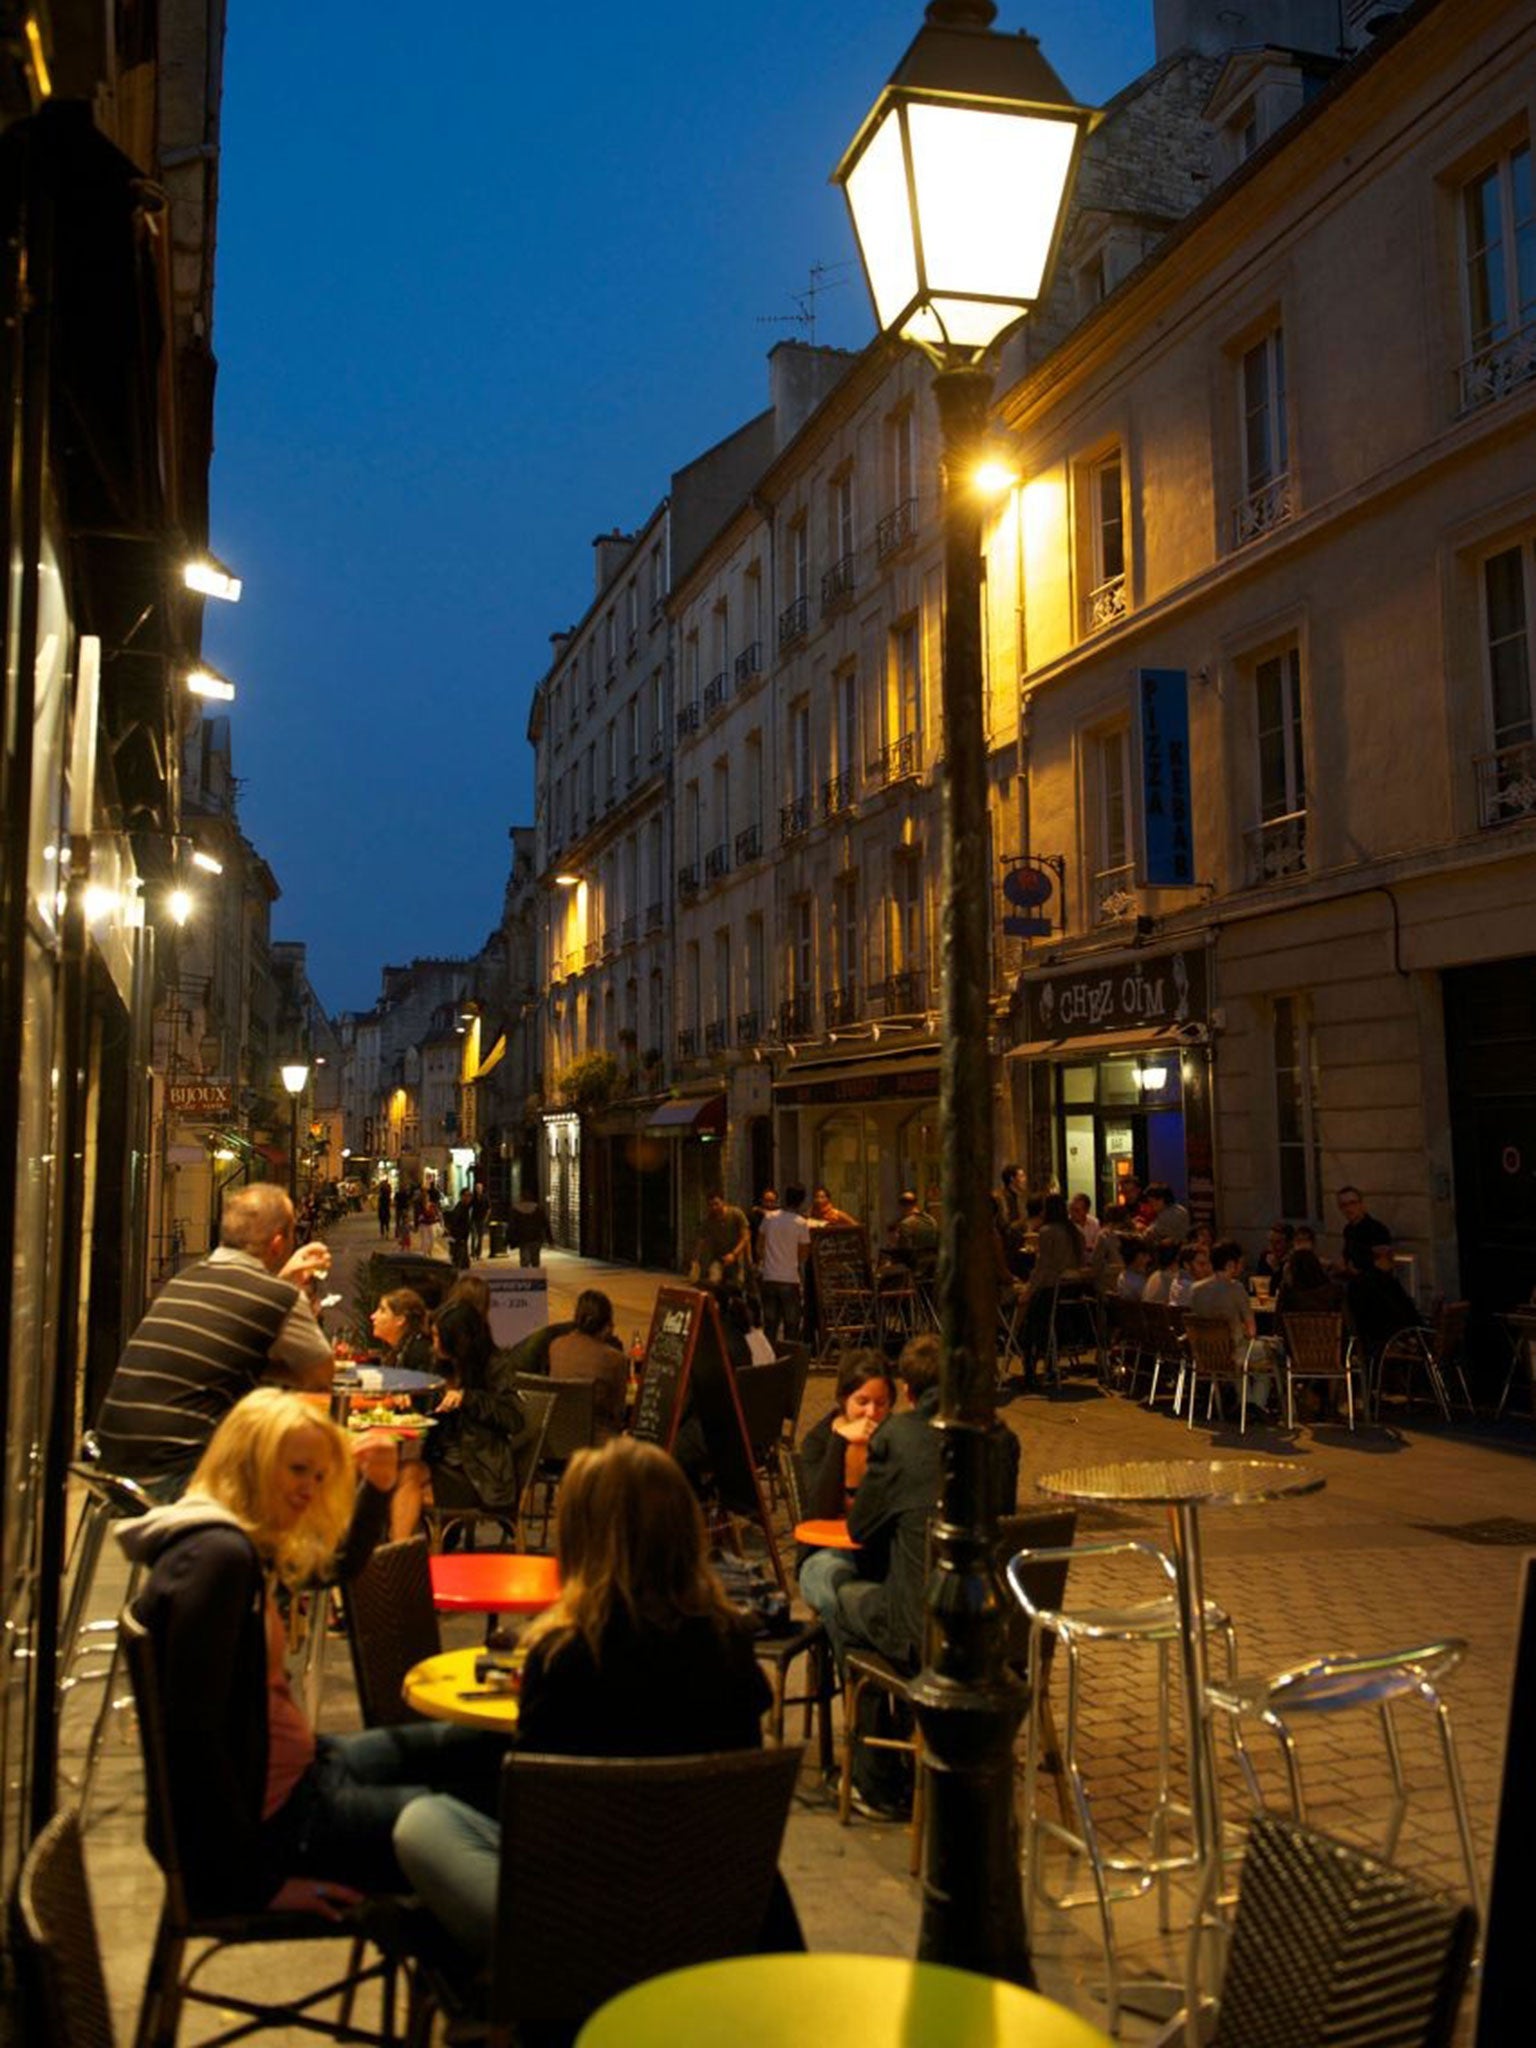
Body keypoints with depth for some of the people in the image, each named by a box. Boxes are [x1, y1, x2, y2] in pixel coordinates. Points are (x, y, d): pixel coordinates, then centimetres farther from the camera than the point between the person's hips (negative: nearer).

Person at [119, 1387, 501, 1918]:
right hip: (270, 1820, -11)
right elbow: (191, 1733, -28)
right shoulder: (215, 1556, -23)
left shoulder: (248, 1545, 7)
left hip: (300, 1769, 11)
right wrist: (257, 1883, -22)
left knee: (486, 1753, 15)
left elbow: (343, 1563, 27)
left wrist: (377, 1486, 7)